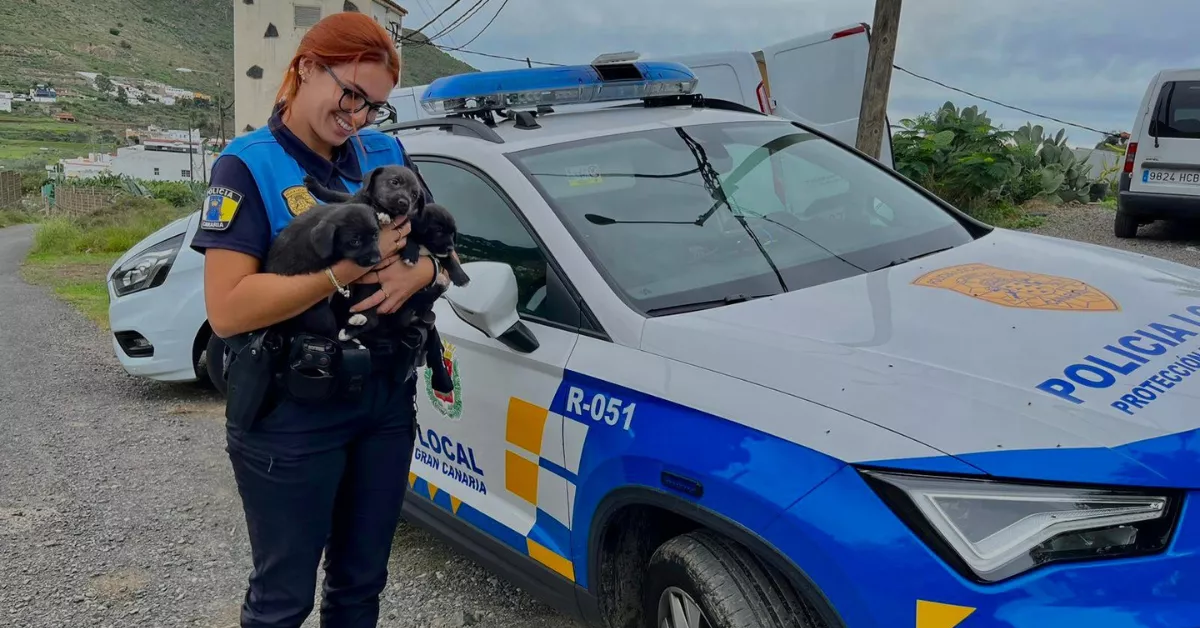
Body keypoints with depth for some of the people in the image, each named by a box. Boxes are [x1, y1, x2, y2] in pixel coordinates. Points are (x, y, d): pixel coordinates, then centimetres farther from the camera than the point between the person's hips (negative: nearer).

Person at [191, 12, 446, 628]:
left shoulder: (386, 154, 5)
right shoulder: (248, 164, -11)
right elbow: (226, 310, -20)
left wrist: (414, 272, -15)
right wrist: (348, 270, -26)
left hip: (388, 402, 5)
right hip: (292, 418, -5)